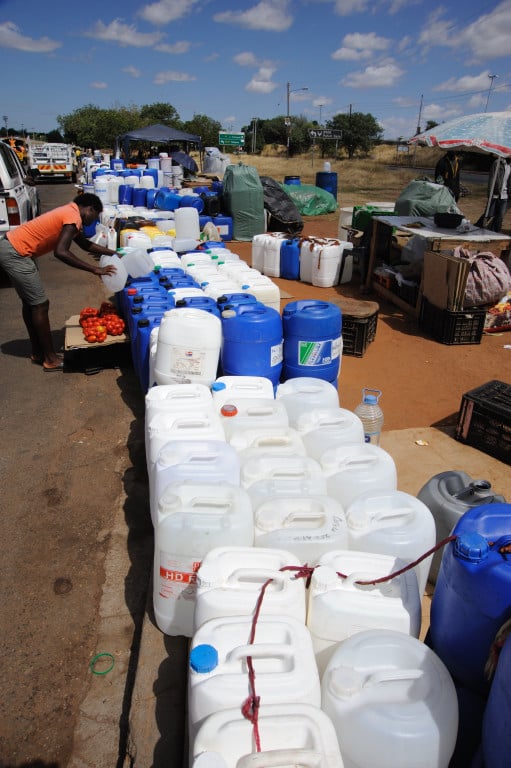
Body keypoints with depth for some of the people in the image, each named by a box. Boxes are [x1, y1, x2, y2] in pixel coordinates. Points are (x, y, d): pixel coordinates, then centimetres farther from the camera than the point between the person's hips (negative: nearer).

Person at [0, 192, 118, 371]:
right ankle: (51, 359, 3)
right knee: (40, 304, -5)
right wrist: (95, 269, -26)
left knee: (30, 302, 17)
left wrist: (113, 253, 23)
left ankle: (38, 352, 28)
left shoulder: (69, 213, 15)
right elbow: (61, 252, -29)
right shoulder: (73, 218, -16)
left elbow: (85, 244, 27)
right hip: (15, 254, -11)